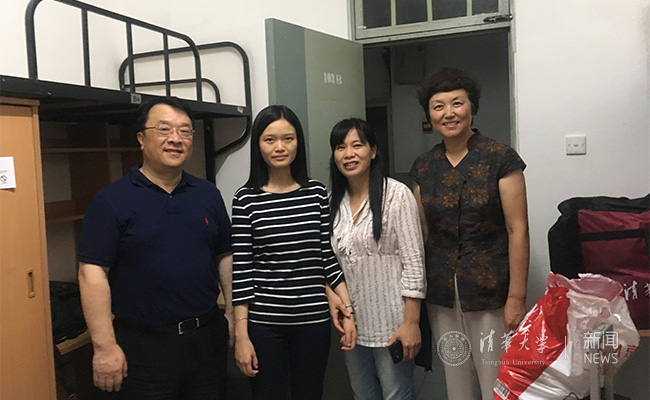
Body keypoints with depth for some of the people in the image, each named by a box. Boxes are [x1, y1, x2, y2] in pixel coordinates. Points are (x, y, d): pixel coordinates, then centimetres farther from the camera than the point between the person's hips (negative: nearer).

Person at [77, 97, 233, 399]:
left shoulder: (208, 195, 7)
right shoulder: (112, 200, -7)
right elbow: (92, 273, -11)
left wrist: (233, 312, 7)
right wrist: (104, 346, -14)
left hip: (207, 337, 4)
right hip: (143, 346, -4)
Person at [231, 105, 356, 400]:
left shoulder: (317, 192, 3)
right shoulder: (246, 199, -5)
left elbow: (328, 256, 7)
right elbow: (240, 271, -5)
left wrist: (347, 310, -1)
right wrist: (241, 336, -6)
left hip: (314, 320, 2)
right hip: (264, 323, -2)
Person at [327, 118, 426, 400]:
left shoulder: (396, 194, -11)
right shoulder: (334, 201, 6)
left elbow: (413, 262, -14)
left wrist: (411, 322, -16)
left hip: (391, 323, -6)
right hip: (352, 323, 6)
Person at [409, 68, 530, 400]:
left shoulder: (500, 158, -7)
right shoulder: (423, 167, 6)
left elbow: (518, 230, -9)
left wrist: (517, 298, -12)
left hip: (490, 291, -4)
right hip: (441, 296, 4)